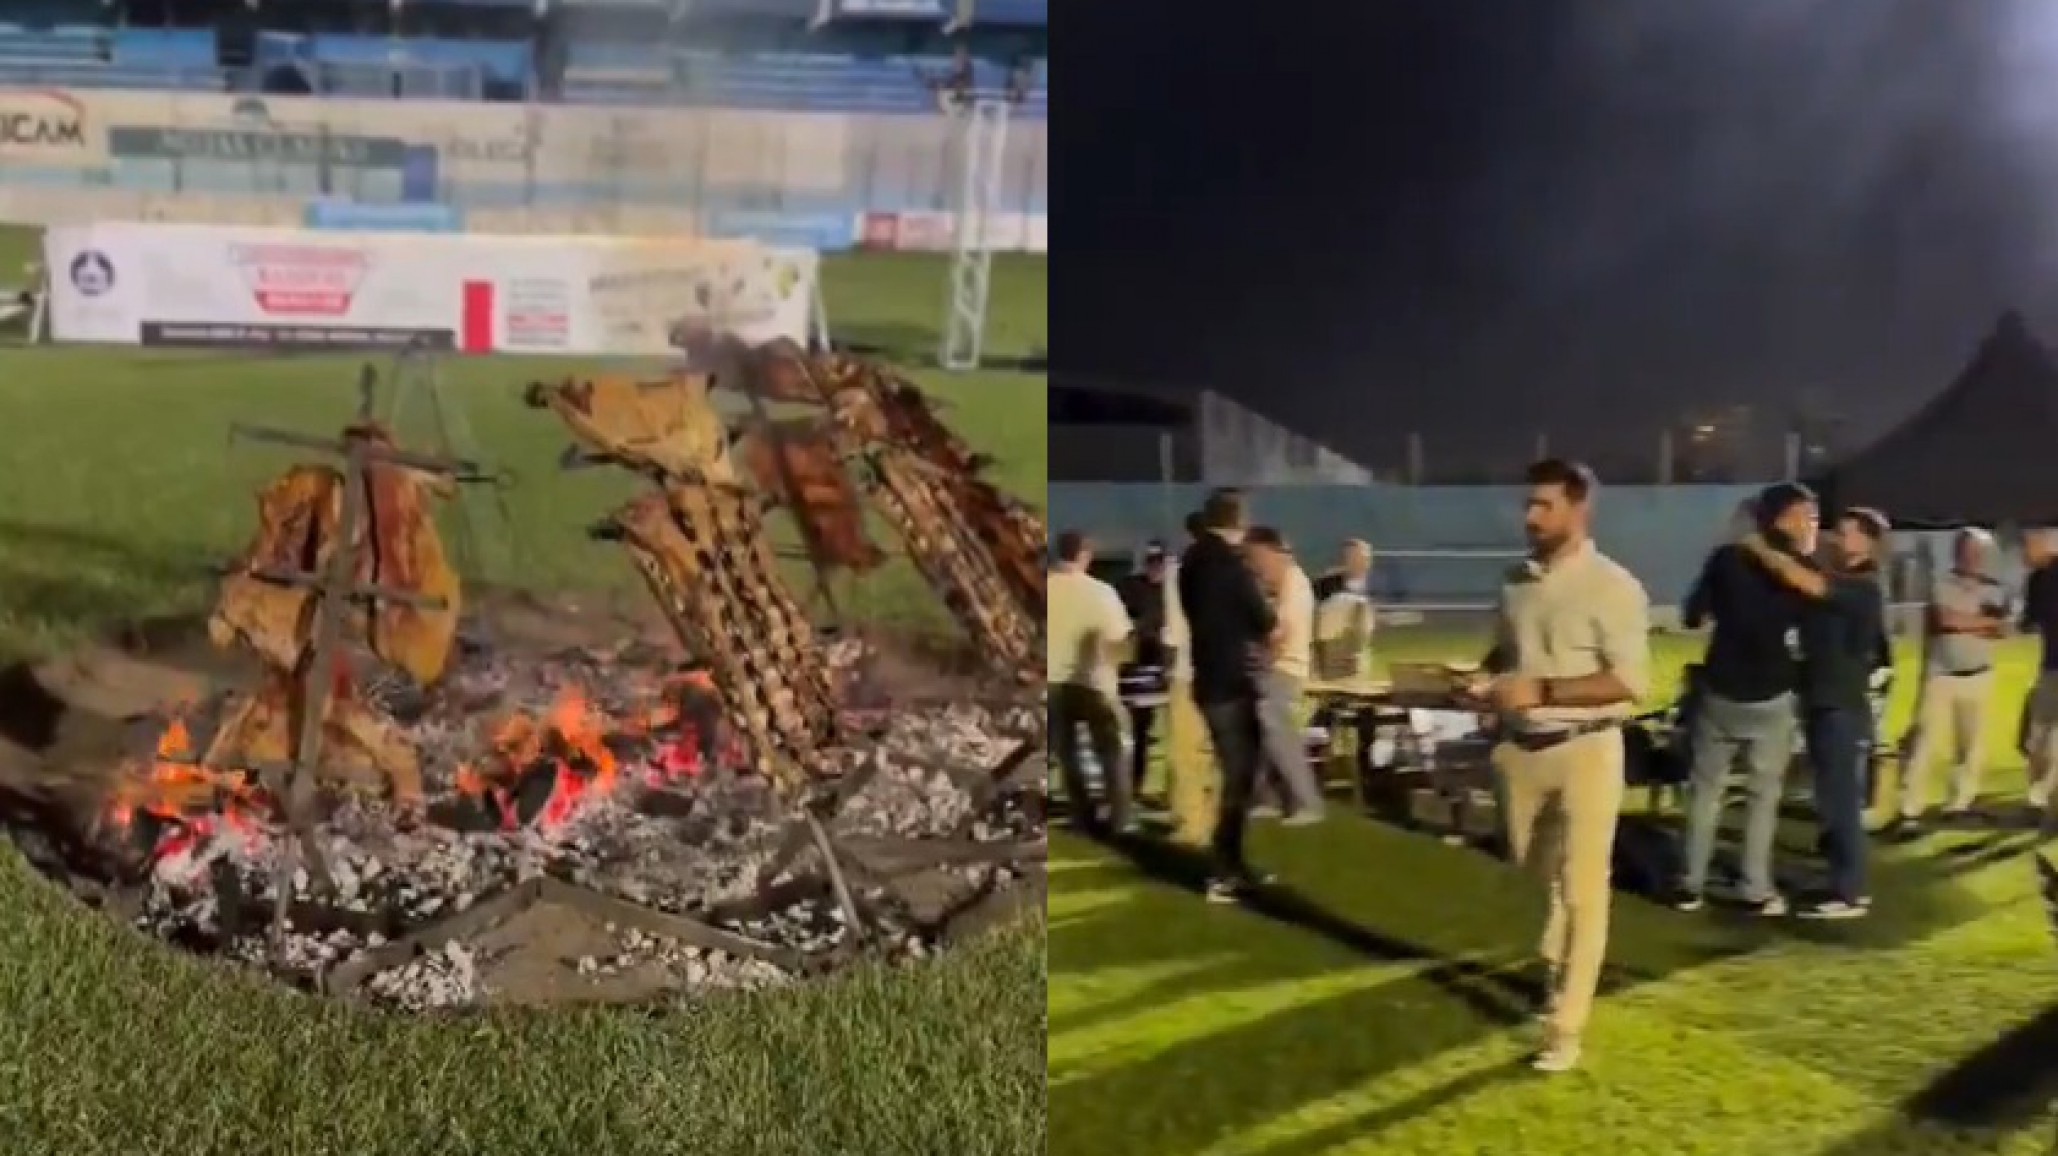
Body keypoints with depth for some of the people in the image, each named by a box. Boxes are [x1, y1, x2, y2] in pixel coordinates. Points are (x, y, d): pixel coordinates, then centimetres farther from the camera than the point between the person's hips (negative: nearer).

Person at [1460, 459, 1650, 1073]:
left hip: (1584, 751, -6)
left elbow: (1630, 681, -18)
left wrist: (1541, 690, -23)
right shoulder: (1516, 582, 6)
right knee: (1534, 880, 20)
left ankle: (1565, 1027, 3)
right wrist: (1485, 679, -4)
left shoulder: (1612, 586, -13)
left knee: (1581, 890, -2)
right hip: (1521, 749, 6)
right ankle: (1557, 975, 42)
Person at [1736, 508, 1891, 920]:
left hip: (1843, 710, -9)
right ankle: (1848, 884, 23)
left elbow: (1798, 578, -28)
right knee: (1833, 801, 14)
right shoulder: (1828, 580, 13)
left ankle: (1849, 895, 2)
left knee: (1842, 803, -4)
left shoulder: (1862, 589, -16)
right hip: (1820, 705, 9)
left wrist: (1758, 547, -18)